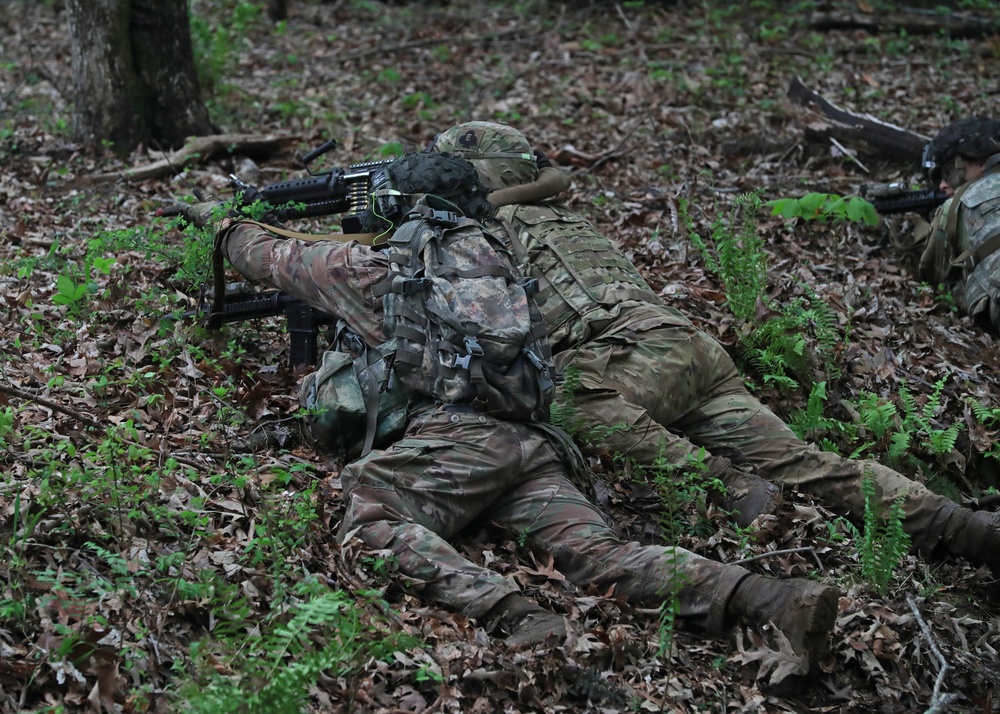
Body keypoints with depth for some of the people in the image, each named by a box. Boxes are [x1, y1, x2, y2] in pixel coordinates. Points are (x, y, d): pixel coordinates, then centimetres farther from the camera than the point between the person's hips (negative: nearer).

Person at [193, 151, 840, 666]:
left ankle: (511, 614, -38)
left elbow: (270, 258, 29)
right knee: (602, 556, -11)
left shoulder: (376, 266, 15)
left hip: (458, 432, -6)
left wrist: (232, 225, 52)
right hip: (536, 441, 6)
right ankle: (769, 598, -32)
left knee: (371, 527, -15)